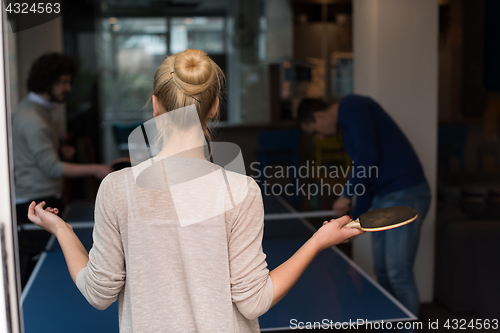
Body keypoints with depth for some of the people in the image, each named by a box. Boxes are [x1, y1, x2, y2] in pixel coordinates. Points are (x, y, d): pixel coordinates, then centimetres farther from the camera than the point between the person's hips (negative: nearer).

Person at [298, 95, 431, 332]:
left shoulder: (351, 107, -10)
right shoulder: (347, 124, 19)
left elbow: (368, 157, -22)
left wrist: (346, 195, -12)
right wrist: (354, 218, 24)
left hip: (405, 196, -10)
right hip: (383, 197, 10)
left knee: (398, 273, -6)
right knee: (382, 271, 13)